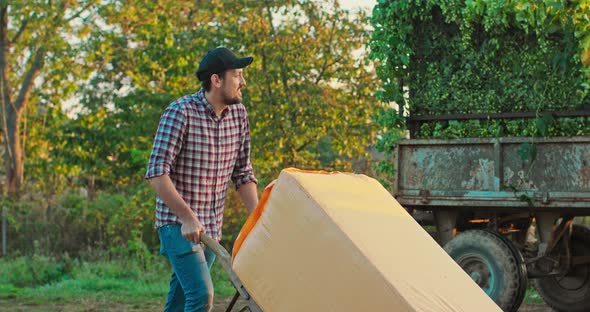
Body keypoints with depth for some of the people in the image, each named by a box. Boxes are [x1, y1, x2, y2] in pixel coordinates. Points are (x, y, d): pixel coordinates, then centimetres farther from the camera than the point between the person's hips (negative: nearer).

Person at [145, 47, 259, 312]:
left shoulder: (238, 114, 4)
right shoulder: (180, 113, -17)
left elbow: (243, 173, 11)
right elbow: (157, 173, -20)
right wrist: (187, 217, -25)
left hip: (211, 226, 7)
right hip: (178, 224, -7)